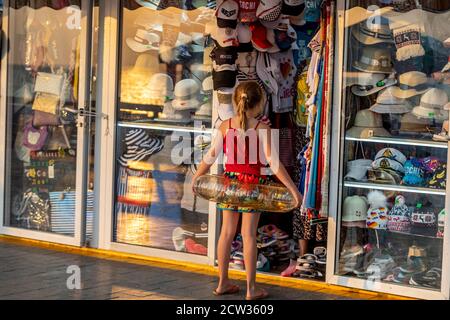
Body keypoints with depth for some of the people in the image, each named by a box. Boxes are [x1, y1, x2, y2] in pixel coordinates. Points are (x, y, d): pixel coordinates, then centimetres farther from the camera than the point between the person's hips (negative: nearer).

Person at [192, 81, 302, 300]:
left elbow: (210, 156, 1)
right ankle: (251, 288, 5)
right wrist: (293, 189, -15)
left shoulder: (225, 126, -3)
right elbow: (273, 162, -18)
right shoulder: (261, 128, -14)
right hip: (253, 184, -3)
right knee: (249, 234, 1)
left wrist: (195, 178, 16)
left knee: (227, 232, 12)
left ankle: (223, 283, 19)